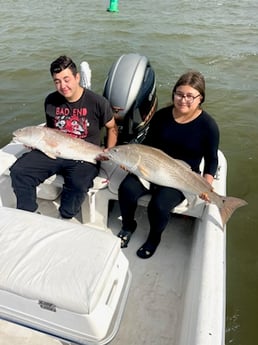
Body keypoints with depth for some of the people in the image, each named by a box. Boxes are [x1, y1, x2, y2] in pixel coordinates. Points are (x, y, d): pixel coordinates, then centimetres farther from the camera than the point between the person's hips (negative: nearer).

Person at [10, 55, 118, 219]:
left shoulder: (98, 102, -7)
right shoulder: (51, 101, 6)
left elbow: (112, 128, 6)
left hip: (84, 157, -4)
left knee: (77, 185, -35)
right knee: (18, 172, -15)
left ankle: (65, 220, -4)